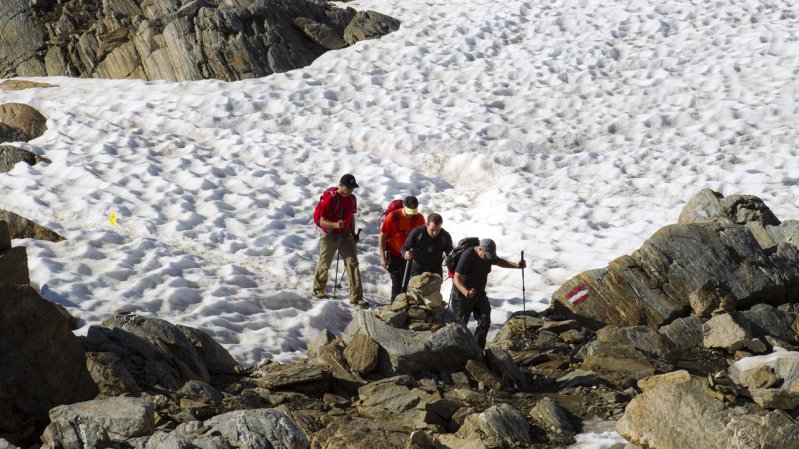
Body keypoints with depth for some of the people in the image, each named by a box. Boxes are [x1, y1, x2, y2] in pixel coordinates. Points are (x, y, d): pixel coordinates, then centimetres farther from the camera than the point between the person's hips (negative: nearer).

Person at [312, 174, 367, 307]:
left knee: (353, 264, -8)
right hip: (329, 235, -4)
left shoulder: (352, 198, 0)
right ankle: (318, 289, 39)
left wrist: (353, 234, 13)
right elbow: (322, 222, -20)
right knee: (324, 264, 13)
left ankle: (356, 297, -9)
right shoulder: (330, 199, -20)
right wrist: (335, 225, -37)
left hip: (345, 236, 5)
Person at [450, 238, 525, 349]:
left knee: (484, 322, -1)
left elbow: (499, 262, 16)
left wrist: (516, 265, 0)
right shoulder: (468, 256, -29)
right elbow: (456, 278, -33)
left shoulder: (488, 254, -6)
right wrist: (466, 292, -52)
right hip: (462, 294, -7)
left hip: (479, 293, 7)